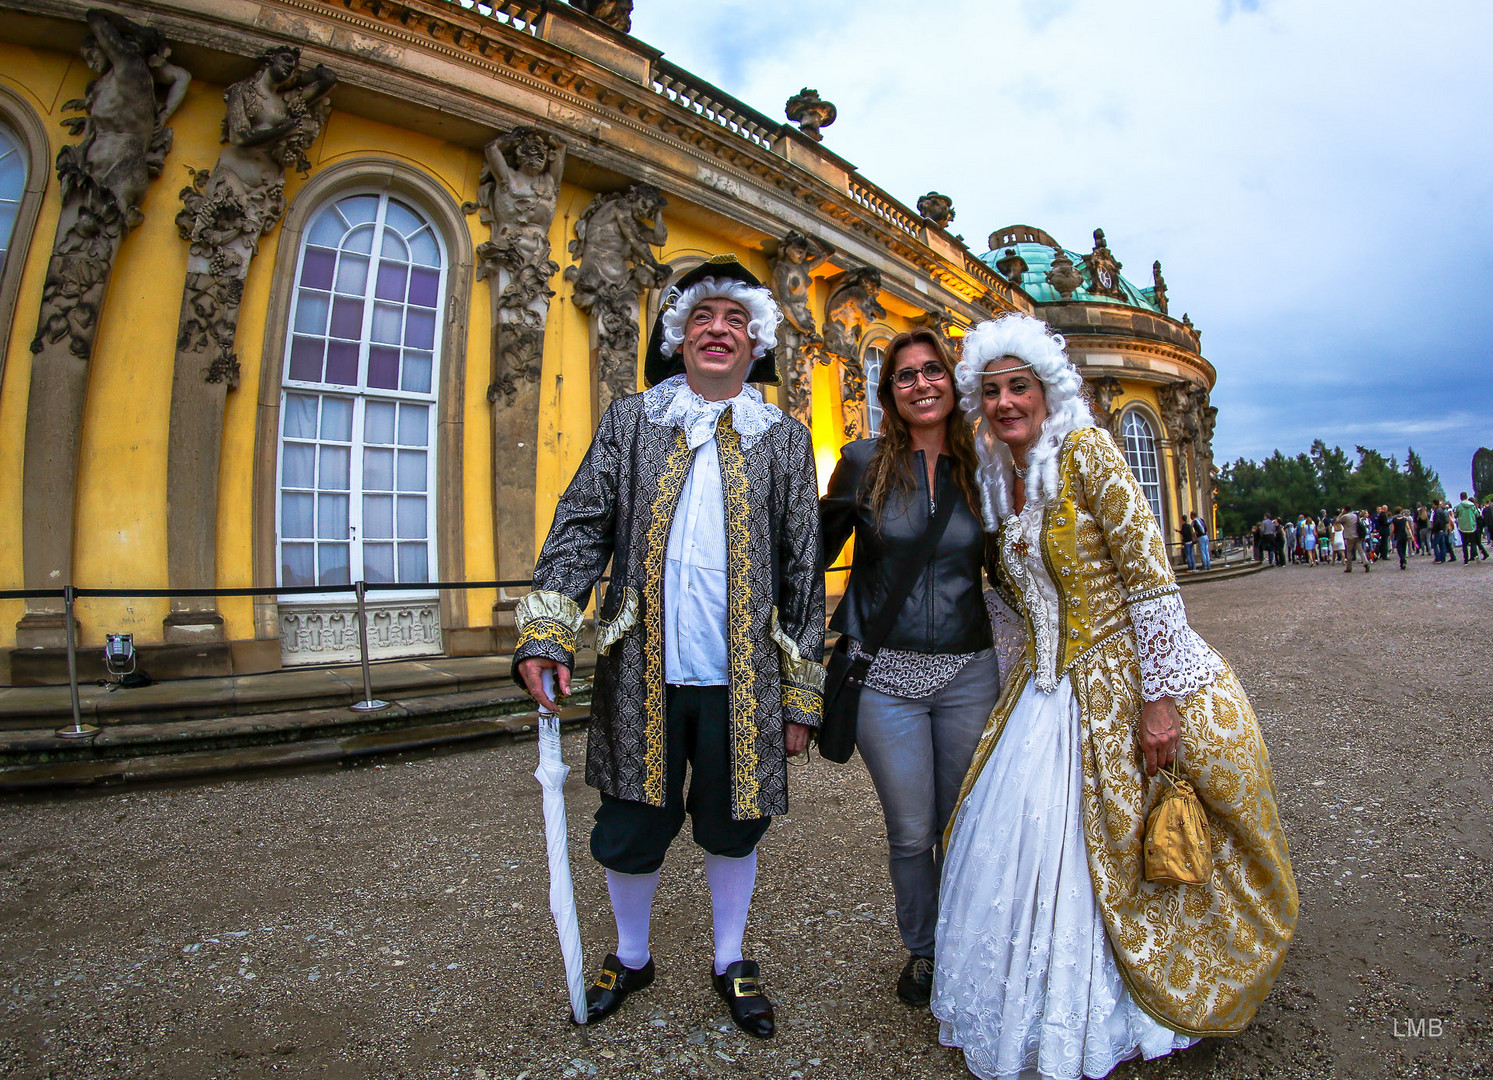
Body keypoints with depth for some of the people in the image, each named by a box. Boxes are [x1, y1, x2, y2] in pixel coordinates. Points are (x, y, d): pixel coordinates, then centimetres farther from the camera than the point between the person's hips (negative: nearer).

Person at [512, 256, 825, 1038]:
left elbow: (804, 571, 4)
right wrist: (547, 634, -14)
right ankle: (630, 958, 42)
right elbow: (580, 528, 1)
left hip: (742, 681, 0)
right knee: (629, 833, 14)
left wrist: (801, 694, 1)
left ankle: (730, 963, 41)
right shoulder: (629, 421, 7)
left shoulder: (785, 439, 6)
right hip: (641, 676, 1)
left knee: (733, 829, 15)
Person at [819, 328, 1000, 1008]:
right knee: (910, 833, 9)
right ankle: (921, 951, 35)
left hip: (968, 672, 2)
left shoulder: (980, 470, 5)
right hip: (885, 674, -2)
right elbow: (818, 550, 5)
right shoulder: (864, 463, -2)